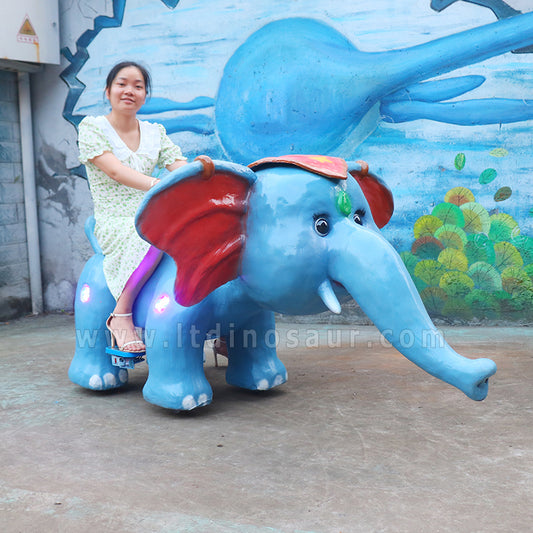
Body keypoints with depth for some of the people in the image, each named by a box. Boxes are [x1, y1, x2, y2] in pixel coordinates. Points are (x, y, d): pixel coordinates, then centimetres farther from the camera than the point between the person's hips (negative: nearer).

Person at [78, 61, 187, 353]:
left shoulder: (155, 132, 15)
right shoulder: (92, 127, 1)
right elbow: (115, 170, -17)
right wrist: (158, 185, -34)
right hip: (114, 225, -5)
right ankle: (121, 315, -24)